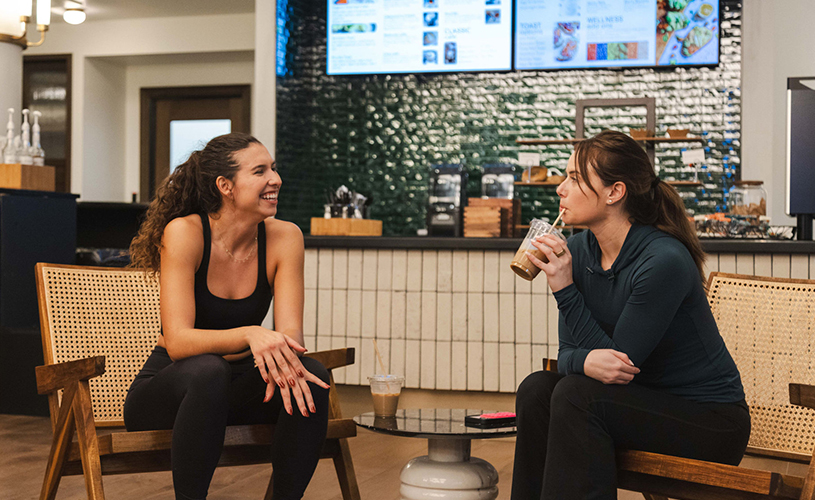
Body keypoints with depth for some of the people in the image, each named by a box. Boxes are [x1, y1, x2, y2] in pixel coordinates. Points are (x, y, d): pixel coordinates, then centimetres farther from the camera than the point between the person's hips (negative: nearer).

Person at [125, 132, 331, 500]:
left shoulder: (284, 238, -7)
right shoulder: (184, 233, -18)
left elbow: (291, 332, -13)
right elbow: (178, 341, -26)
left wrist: (280, 356, -37)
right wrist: (250, 334, -43)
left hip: (232, 390, 4)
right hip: (164, 392, -4)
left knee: (311, 377, -25)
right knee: (208, 369, -36)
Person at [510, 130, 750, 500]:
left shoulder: (664, 261, -23)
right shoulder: (579, 249, -2)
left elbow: (619, 363, -19)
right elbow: (566, 353, -1)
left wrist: (564, 288, -22)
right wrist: (587, 361, -26)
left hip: (710, 420, -6)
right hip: (644, 400, 7)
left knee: (576, 396, -25)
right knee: (537, 389, -14)